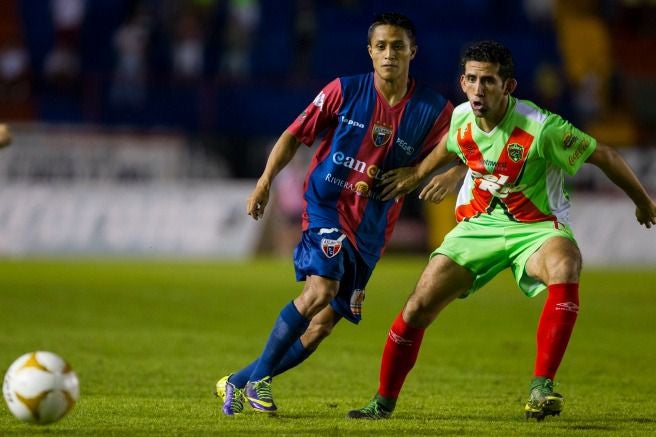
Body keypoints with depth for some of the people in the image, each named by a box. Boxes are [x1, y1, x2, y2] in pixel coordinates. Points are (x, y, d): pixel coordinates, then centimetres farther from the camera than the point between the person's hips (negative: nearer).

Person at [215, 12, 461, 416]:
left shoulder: (433, 110, -4)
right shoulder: (345, 91, -6)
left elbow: (462, 163, -2)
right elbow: (296, 134, 2)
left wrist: (443, 179, -24)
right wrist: (265, 181, -8)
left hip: (371, 227, 3)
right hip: (326, 205, -3)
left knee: (324, 324, 2)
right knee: (321, 288, -27)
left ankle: (239, 382, 18)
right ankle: (259, 375, -11)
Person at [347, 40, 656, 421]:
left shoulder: (540, 127, -26)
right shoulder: (462, 118, -9)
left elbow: (604, 156, -12)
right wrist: (418, 172, 30)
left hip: (537, 226, -4)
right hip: (479, 225, 4)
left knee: (565, 270, -39)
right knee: (418, 307, -5)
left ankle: (542, 386, -35)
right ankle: (384, 402, 16)